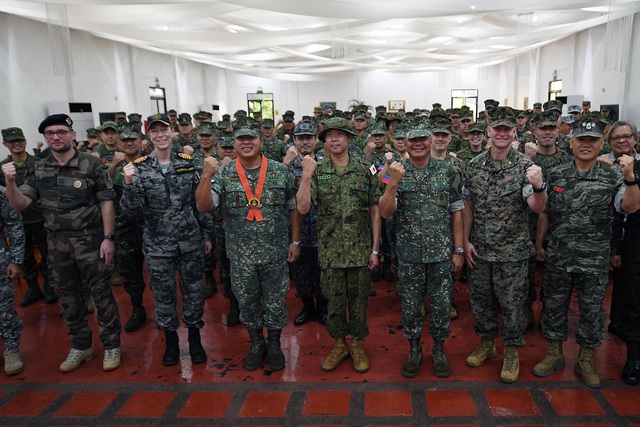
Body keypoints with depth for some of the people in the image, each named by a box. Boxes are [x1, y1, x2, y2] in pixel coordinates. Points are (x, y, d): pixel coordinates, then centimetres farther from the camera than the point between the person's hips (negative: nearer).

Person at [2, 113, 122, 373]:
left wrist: (108, 238, -12)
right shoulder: (39, 170, 6)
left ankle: (111, 345, 16)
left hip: (90, 240, -4)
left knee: (101, 293, 2)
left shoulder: (92, 165, -6)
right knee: (68, 296, 14)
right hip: (57, 243, 5)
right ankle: (80, 346, 29)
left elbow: (106, 203, -7)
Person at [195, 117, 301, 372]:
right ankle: (256, 345, 36)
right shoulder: (224, 174, -3)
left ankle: (274, 346, 33)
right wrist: (207, 176, -26)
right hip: (241, 255, 1)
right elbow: (203, 206, -13)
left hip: (275, 253, 0)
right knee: (247, 303, 15)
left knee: (275, 302, 11)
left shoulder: (280, 171, -2)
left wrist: (295, 241, 1)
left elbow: (294, 208, 3)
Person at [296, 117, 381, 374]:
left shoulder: (365, 170, -1)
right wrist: (306, 176, -22)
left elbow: (375, 211, 1)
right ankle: (339, 344, 32)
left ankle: (357, 344, 31)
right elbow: (303, 208, -11)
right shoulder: (317, 171, -2)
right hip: (330, 250, 0)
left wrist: (375, 249, -1)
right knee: (334, 300, 12)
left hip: (360, 250, 0)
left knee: (359, 300, 11)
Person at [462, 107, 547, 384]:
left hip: (512, 251, -3)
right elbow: (468, 207, 7)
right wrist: (466, 241, 2)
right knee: (480, 299, 15)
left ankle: (511, 353, 26)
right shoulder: (474, 166, 1)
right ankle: (486, 344, 35)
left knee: (511, 303, 7)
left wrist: (538, 186, -38)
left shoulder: (525, 167, -8)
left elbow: (537, 208, -18)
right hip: (479, 249, 3)